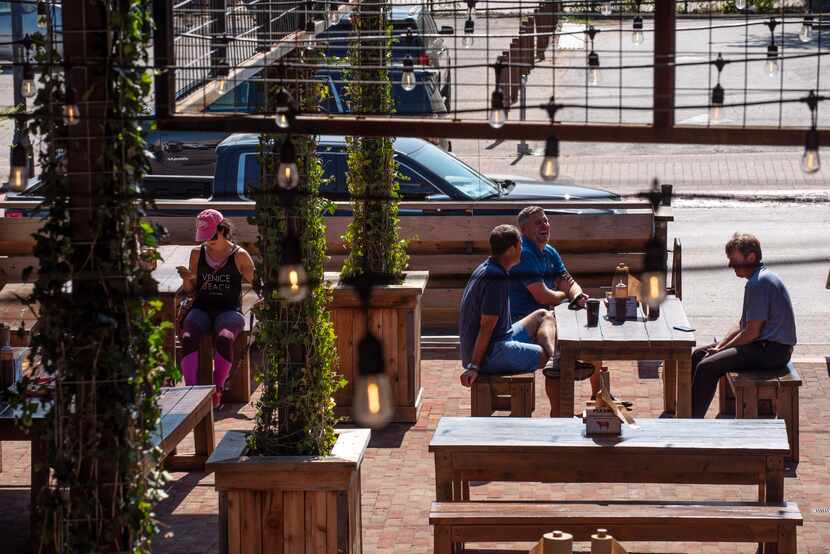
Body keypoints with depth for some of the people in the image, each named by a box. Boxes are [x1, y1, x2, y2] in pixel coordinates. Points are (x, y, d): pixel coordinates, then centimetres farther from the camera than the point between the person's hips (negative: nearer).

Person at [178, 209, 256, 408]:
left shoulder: (239, 256, 4)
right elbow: (191, 290, 17)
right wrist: (187, 280, -4)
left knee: (224, 338, -37)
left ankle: (218, 390, -34)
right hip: (202, 308, 3)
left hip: (229, 310, -3)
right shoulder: (197, 254, 13)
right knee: (188, 337, -31)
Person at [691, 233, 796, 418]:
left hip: (772, 351, -11)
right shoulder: (758, 279, 16)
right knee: (698, 355, 12)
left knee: (706, 367, -20)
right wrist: (719, 346, 6)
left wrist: (721, 349, -8)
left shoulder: (759, 283, -18)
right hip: (766, 347, 11)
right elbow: (743, 326, 19)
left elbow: (752, 332, -20)